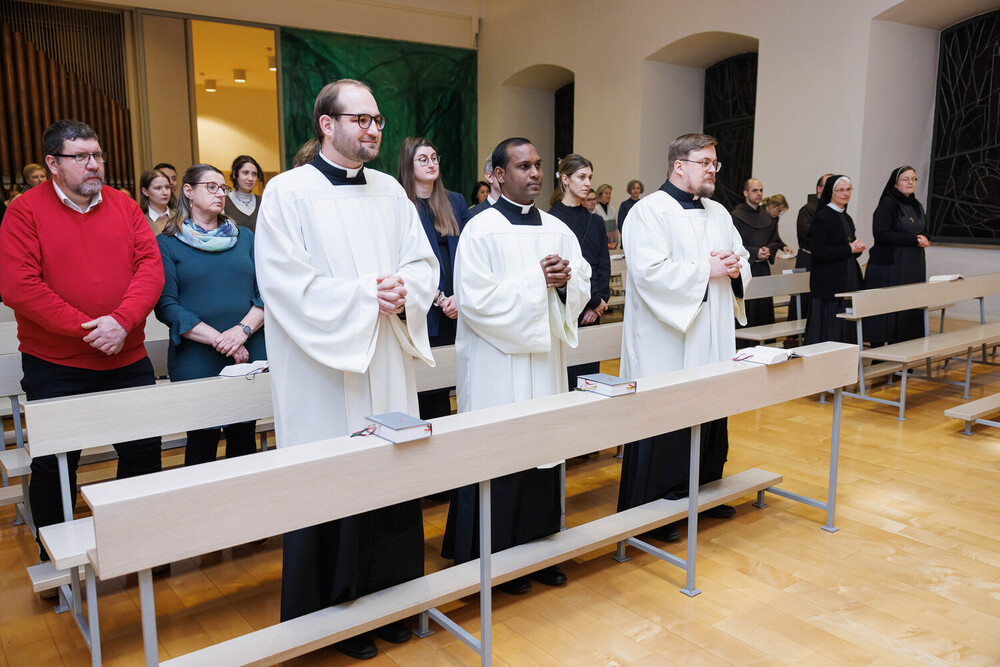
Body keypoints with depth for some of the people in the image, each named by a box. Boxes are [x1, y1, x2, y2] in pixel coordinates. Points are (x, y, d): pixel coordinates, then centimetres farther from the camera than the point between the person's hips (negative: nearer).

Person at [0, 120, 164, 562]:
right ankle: (54, 559, 30)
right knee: (53, 465, 9)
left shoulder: (124, 206, 4)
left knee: (144, 451, 10)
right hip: (54, 366, -3)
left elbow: (151, 267, -4)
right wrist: (85, 327, -19)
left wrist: (122, 321, -18)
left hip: (127, 360, 3)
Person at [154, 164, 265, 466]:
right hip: (195, 362, -3)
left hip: (251, 355, 3)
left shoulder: (245, 237, 14)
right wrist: (219, 340, -15)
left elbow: (266, 293, 5)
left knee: (244, 438, 7)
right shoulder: (166, 243, 4)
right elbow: (166, 306, -6)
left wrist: (243, 329, -13)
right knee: (202, 441, 2)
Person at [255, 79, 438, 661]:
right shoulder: (288, 193, -5)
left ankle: (390, 599, 28)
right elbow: (287, 283, -14)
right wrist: (366, 294, -16)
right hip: (324, 378, -5)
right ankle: (333, 614, 23)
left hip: (389, 368, 5)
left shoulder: (391, 191, 12)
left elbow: (425, 263, 10)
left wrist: (403, 291, -12)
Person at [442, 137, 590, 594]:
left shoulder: (557, 229, 11)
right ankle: (496, 560, 17)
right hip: (498, 366, -5)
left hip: (546, 358, 6)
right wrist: (537, 281, -16)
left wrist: (564, 280, -12)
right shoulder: (481, 230, -6)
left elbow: (582, 288, 10)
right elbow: (476, 299, -15)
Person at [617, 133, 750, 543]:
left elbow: (742, 259, 20)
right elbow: (650, 272, -21)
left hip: (712, 342, 8)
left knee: (712, 418, 14)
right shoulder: (650, 211, -9)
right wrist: (707, 270, -17)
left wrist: (736, 266, -3)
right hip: (667, 346, -8)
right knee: (663, 428, -1)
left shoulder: (718, 213, 16)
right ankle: (648, 512, 13)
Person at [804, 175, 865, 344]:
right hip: (829, 283, -8)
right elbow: (819, 252, -17)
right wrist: (849, 249, -12)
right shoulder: (822, 218, -9)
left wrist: (858, 248, 2)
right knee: (831, 331, -7)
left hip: (849, 280, 8)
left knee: (847, 328, 7)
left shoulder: (847, 218, 17)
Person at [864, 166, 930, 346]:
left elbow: (924, 232, 24)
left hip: (913, 267, 7)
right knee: (887, 312, -6)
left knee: (910, 314, 6)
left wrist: (923, 240, -1)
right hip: (889, 266, -7)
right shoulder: (887, 203, -7)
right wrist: (913, 239, -16)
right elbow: (881, 234, -16)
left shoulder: (916, 206, 16)